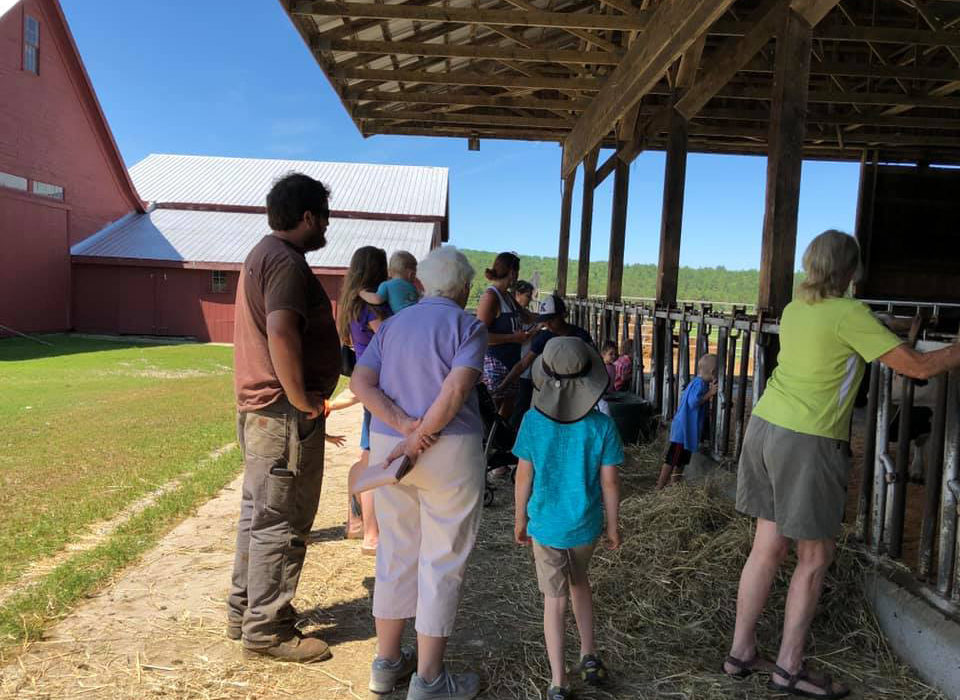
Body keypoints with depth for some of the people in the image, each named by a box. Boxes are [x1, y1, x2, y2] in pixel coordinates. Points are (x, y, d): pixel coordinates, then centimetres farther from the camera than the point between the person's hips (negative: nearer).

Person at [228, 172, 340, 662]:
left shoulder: (263, 253, 17)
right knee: (280, 521, -1)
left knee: (258, 512, 18)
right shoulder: (286, 261, -17)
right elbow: (282, 333, -33)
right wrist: (302, 399, -23)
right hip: (284, 414, -11)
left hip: (259, 406, 11)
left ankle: (245, 612, 31)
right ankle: (268, 630, 11)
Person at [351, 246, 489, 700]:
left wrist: (403, 425, -11)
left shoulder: (392, 325, 11)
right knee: (442, 560, 5)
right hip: (450, 451, -5)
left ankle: (387, 663, 29)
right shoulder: (468, 327, -4)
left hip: (387, 446, 6)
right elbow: (456, 389, -20)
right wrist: (419, 439, -15)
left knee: (396, 553, 17)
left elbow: (361, 381, -2)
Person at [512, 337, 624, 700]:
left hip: (546, 524, -1)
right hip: (585, 524, 1)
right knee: (579, 581, 28)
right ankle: (588, 655, 34)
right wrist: (614, 526, 5)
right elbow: (609, 482, -9)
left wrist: (520, 519, 7)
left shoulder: (533, 421, -14)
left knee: (555, 600, 11)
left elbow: (524, 476, -7)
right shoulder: (601, 425, -14)